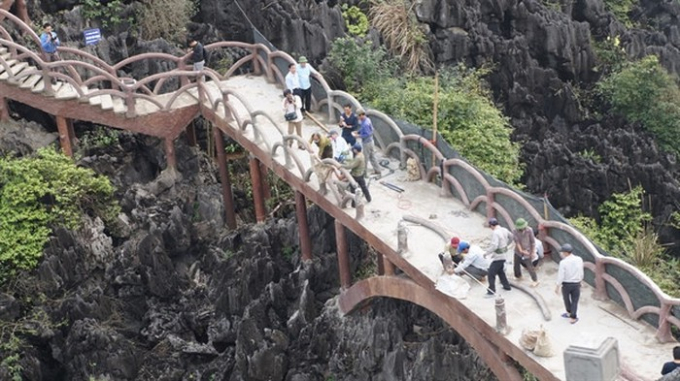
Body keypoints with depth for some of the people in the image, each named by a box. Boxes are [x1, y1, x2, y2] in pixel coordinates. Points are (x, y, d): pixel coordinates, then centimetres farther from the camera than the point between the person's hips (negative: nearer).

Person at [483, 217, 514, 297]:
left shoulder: (495, 233, -22)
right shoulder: (504, 230, 4)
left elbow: (494, 246, -29)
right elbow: (511, 237, 20)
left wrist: (486, 253, -19)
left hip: (498, 257, -9)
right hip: (504, 255, 9)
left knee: (491, 273, -4)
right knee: (500, 271, 25)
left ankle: (491, 291, -3)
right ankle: (506, 286, 33)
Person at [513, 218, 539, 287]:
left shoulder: (529, 231, -13)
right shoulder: (515, 232, -10)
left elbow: (533, 242, -7)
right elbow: (517, 242, -16)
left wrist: (533, 252, -6)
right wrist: (521, 250, -23)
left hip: (527, 252, -3)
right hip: (518, 252, 3)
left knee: (529, 267, -3)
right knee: (515, 265, 14)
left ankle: (535, 280, 10)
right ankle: (518, 276, 40)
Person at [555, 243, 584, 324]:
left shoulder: (563, 262, -21)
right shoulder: (579, 259, -8)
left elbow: (561, 276, -17)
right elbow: (581, 273, 3)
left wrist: (557, 286, -6)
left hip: (566, 284, -2)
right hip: (576, 284, 2)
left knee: (566, 298, 23)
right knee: (574, 301, 13)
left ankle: (569, 312, 43)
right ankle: (573, 318, 16)